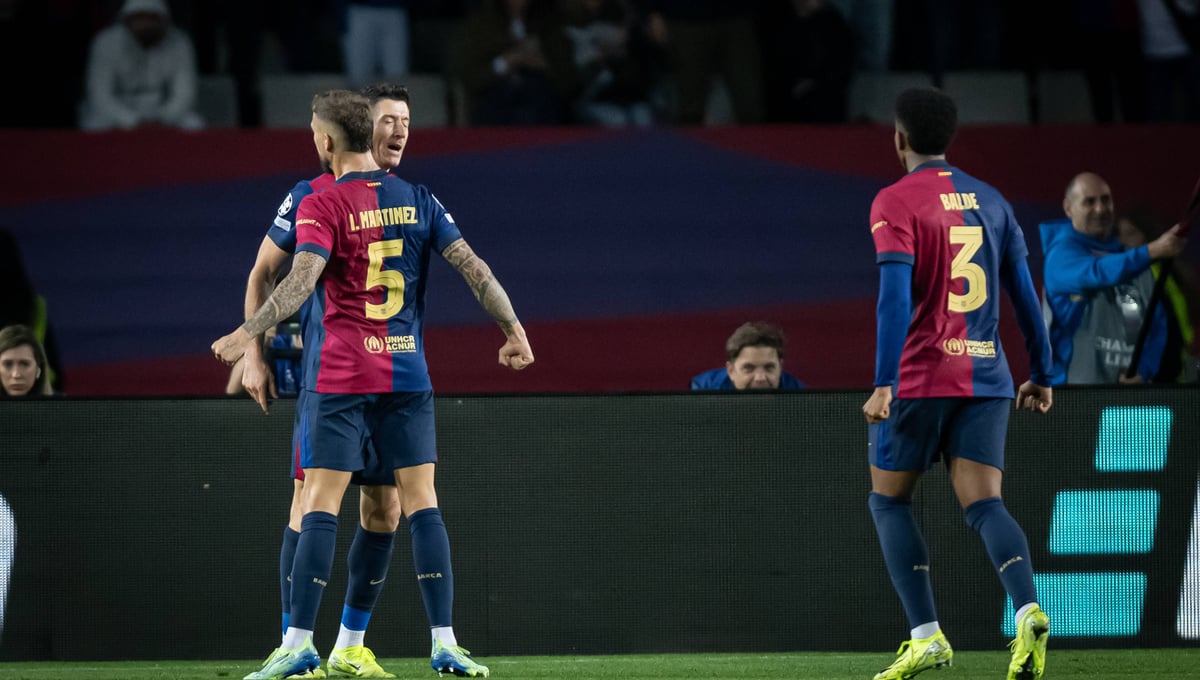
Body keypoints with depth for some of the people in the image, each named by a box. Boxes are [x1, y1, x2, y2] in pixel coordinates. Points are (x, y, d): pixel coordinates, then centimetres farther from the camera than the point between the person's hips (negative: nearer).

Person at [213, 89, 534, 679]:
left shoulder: (321, 205, -5)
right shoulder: (418, 200, 7)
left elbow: (303, 278, -19)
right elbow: (473, 268, 4)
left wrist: (248, 334, -22)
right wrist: (514, 331, 12)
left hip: (340, 376, -3)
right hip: (408, 374, 3)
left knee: (320, 506, -3)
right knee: (422, 504, 3)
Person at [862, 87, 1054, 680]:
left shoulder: (895, 203, -6)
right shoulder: (990, 201, 12)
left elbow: (896, 297, -17)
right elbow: (1024, 293, 14)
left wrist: (883, 384, -21)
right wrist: (1041, 375, 22)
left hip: (919, 379, -4)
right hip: (987, 380, 4)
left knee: (888, 500, 11)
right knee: (983, 504, -2)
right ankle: (1027, 610, -29)